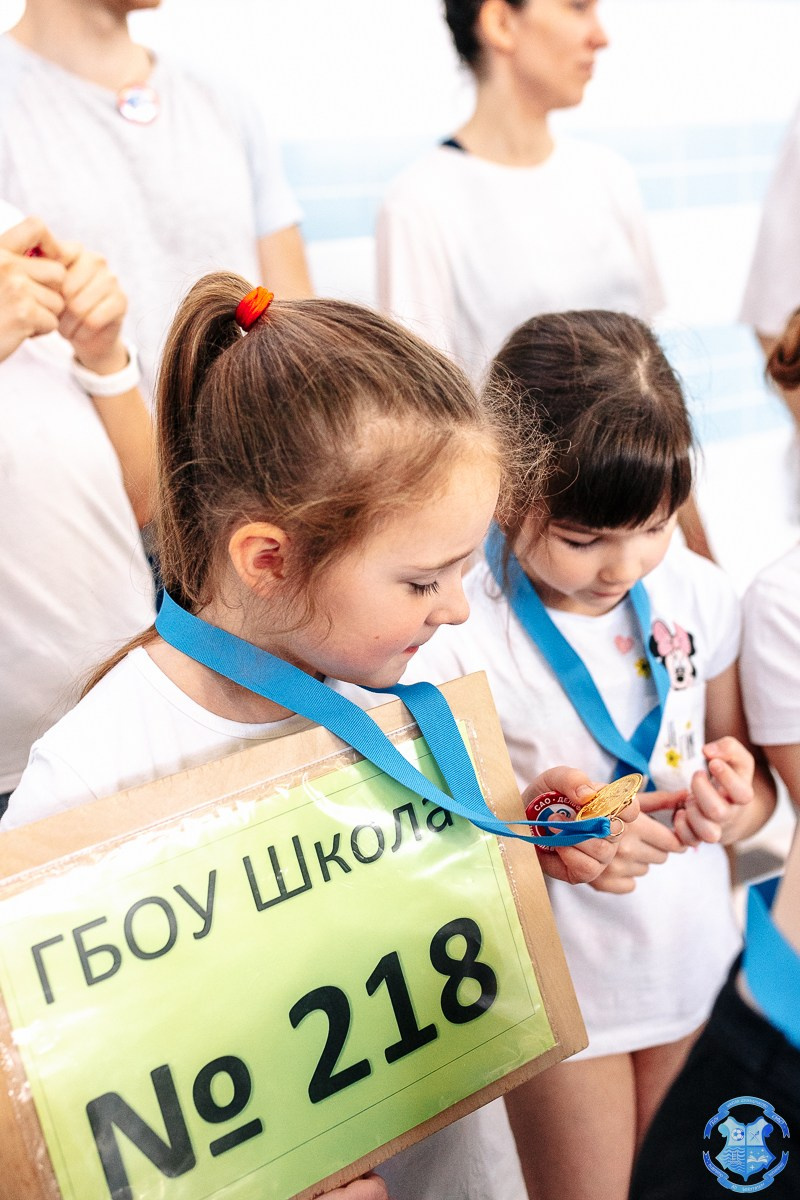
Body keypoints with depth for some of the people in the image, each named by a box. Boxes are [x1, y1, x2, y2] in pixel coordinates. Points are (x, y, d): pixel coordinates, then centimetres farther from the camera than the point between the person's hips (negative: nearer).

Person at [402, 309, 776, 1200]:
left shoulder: (697, 593, -7)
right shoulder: (454, 633, -23)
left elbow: (750, 765, 5)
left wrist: (737, 803, -17)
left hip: (700, 963, 5)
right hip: (563, 987, -4)